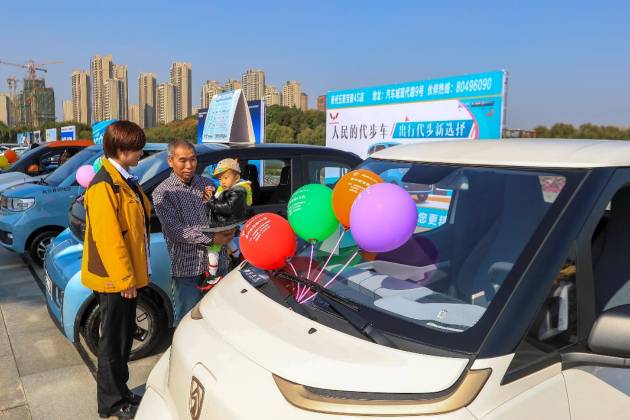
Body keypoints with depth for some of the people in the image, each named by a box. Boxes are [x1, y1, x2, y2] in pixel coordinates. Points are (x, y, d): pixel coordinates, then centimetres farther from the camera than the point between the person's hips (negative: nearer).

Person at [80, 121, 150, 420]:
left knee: (124, 335, 19)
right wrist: (124, 278, -20)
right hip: (114, 278, -9)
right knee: (114, 340, 5)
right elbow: (108, 237, -24)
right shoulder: (104, 186, -21)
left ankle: (120, 392, 35)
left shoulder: (125, 180, 11)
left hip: (127, 274, 9)